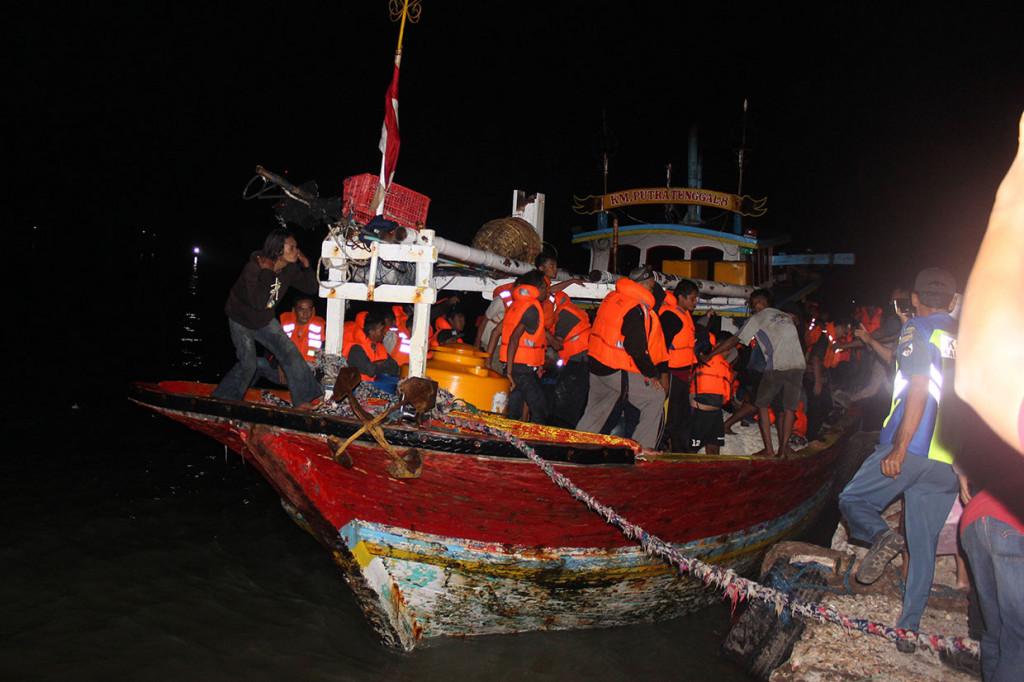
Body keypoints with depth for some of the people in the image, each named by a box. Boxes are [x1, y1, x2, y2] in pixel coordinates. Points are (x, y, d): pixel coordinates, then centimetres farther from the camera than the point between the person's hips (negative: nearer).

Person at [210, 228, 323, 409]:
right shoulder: (254, 267, -31)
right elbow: (259, 302, -41)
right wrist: (267, 272, -40)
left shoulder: (290, 269, -12)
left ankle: (303, 400, 4)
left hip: (265, 320, 6)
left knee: (290, 353, -4)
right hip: (241, 320, -6)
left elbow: (313, 288, -6)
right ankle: (221, 399, 16)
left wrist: (306, 266, -20)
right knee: (248, 364, -6)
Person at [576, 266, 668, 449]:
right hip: (617, 371, -9)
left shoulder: (611, 297, 12)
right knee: (656, 397, 0)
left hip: (596, 365, 9)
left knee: (594, 413, 19)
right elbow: (637, 349, -18)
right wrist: (652, 374, -6)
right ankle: (641, 450, 1)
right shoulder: (635, 309, -15)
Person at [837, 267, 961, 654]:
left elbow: (919, 388, -15)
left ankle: (880, 534, -15)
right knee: (923, 546, 11)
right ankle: (909, 629, 13)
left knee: (852, 500, 14)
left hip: (910, 450, -5)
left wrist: (900, 448, -18)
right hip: (950, 462, 6)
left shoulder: (916, 330, -3)